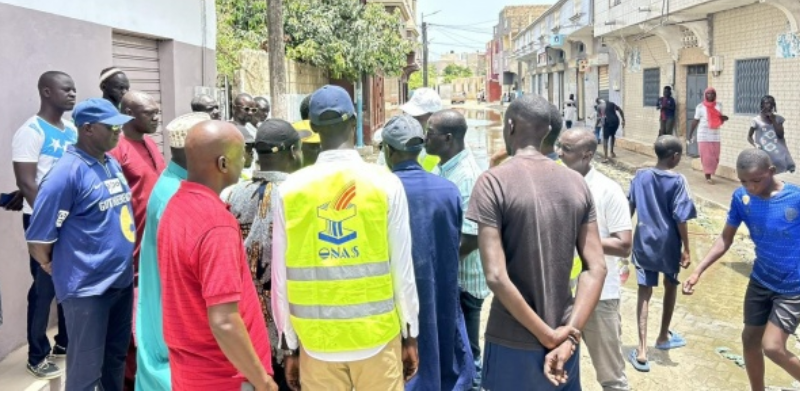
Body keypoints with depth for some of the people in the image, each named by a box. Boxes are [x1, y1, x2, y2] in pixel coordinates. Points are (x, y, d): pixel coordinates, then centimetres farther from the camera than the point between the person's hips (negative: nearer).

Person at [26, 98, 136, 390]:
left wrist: (124, 263, 16)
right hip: (87, 287, -8)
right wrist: (63, 269, -1)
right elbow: (38, 239, -16)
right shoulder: (67, 172, -18)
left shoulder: (113, 163, 7)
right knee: (86, 367, 4)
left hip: (122, 279, 8)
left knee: (116, 356, 21)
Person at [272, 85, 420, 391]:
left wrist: (289, 345, 9)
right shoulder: (385, 184, -7)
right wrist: (411, 334, 8)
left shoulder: (289, 190, -5)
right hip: (377, 333, -1)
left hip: (315, 337, 1)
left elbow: (281, 277, -1)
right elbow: (402, 267, -4)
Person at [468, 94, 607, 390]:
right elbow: (596, 268, -1)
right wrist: (569, 335, -6)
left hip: (514, 344, -5)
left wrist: (548, 335, -12)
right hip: (562, 338, 5)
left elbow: (496, 277, -20)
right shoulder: (577, 183, 3)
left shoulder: (494, 182, -13)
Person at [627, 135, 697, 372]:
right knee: (670, 285, 22)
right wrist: (687, 249, -9)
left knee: (644, 293, 2)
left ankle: (642, 351, -6)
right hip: (668, 243, -2)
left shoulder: (641, 176, -1)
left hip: (644, 242, 2)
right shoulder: (678, 181, -13)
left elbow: (630, 209, 4)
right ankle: (664, 337, 38)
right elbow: (680, 218, -15)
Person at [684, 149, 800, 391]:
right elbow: (726, 239, 1)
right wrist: (699, 271, -6)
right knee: (750, 339, 13)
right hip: (761, 280, 5)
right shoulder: (741, 198, -9)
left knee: (772, 347, -13)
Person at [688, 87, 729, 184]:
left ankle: (709, 173, 20)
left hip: (715, 135, 3)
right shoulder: (700, 106, -4)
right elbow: (695, 121, 0)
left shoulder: (719, 105, 5)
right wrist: (690, 134, 1)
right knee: (706, 157, -3)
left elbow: (720, 119, 18)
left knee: (715, 157, 3)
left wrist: (724, 117, -5)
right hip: (703, 136, -3)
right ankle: (708, 176, 3)